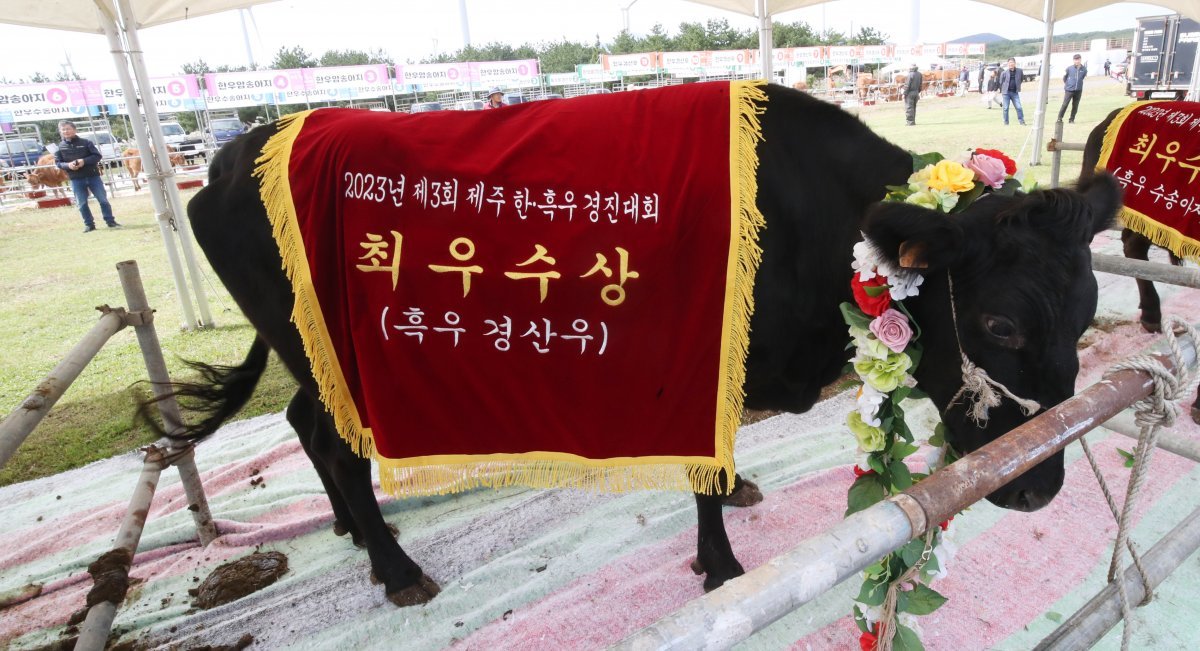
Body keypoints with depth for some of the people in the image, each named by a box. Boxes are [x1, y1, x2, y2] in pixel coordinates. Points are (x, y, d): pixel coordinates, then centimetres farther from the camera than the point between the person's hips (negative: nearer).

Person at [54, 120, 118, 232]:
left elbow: (97, 156, -4)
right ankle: (89, 224, 11)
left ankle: (110, 221, 9)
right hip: (76, 180, 2)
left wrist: (84, 161, -17)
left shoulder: (86, 142, 0)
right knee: (82, 204, 4)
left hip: (93, 176, -2)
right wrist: (68, 165, -14)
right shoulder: (60, 147, 5)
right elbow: (58, 162, 7)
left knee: (103, 200, 0)